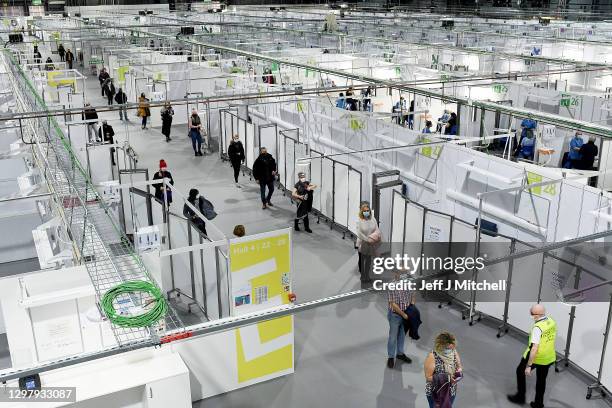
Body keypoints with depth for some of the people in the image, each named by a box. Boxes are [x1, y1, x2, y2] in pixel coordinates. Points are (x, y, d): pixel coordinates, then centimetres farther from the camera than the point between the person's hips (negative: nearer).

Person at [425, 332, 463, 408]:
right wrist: (445, 379, -32)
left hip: (451, 391, 5)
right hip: (435, 392, -5)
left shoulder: (453, 352, -11)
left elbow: (459, 366, 3)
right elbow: (428, 377, -22)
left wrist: (458, 372, -20)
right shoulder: (432, 357, -27)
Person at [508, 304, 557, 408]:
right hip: (549, 357, 7)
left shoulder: (537, 327, -29)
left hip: (535, 357, -7)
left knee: (520, 372, 18)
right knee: (541, 380, 22)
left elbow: (534, 348, -30)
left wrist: (529, 366, -25)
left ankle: (520, 397, 27)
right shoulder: (552, 322, -5)